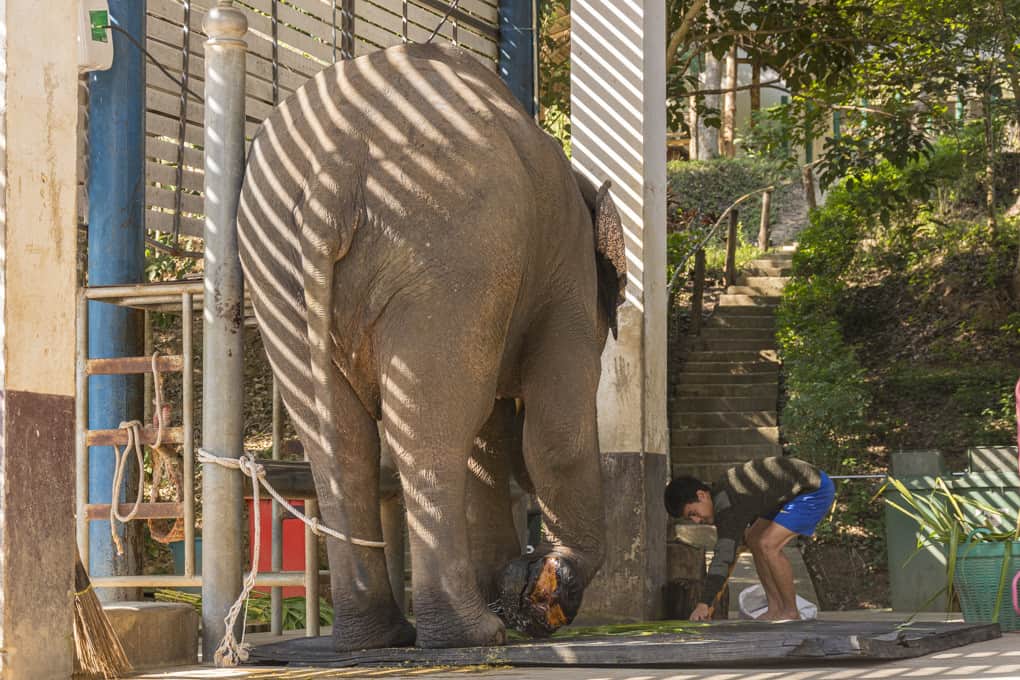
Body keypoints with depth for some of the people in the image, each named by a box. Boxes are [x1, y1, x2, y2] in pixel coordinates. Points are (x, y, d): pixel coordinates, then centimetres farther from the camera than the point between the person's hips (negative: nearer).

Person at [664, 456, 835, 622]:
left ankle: (791, 612, -7)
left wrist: (704, 604, -36)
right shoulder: (721, 490, 4)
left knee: (768, 545, -19)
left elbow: (723, 554, -33)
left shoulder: (728, 503, -26)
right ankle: (775, 608, 9)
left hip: (816, 490, -11)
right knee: (754, 540, 8)